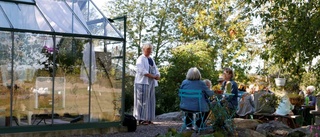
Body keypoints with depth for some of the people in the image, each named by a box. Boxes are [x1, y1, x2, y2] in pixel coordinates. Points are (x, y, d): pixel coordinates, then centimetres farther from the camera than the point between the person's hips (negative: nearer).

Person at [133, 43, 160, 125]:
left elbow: (156, 70, 14)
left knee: (150, 101, 6)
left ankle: (147, 118, 9)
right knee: (142, 101, -8)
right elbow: (142, 71, -16)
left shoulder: (151, 59, 19)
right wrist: (153, 76, -17)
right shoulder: (141, 59, -4)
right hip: (143, 82, -8)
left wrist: (157, 75, -8)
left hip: (150, 83, 8)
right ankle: (141, 119, -5)